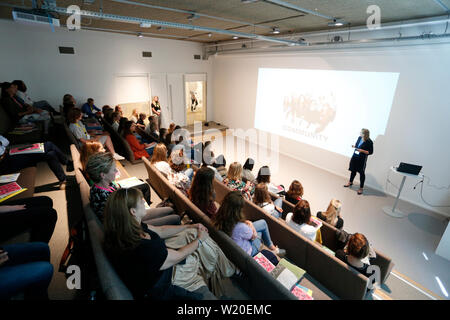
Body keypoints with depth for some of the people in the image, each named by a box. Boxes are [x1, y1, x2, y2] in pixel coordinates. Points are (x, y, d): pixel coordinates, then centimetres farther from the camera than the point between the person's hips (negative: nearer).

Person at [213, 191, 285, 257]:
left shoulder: (219, 217, -24)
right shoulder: (240, 227, -42)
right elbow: (254, 236, -18)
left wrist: (245, 222, -11)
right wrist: (250, 224, -4)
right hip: (245, 253, -5)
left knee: (263, 223, 17)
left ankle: (272, 247, 42)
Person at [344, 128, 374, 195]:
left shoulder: (369, 142, -18)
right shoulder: (359, 138, -1)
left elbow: (370, 152, -12)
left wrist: (362, 151, -24)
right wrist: (354, 146, -4)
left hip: (362, 159, -6)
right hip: (355, 156, 6)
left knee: (361, 173, 5)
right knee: (353, 170, 20)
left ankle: (361, 188, 18)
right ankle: (350, 182, 42)